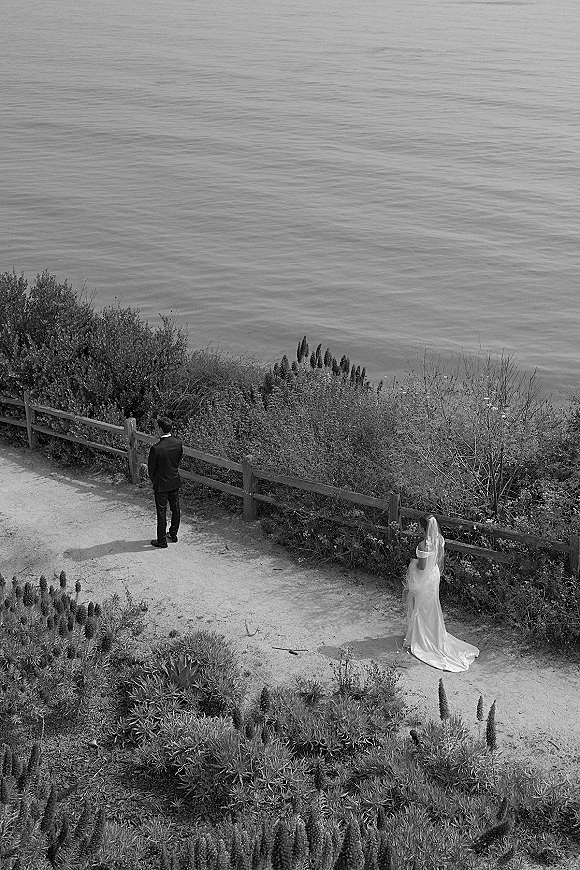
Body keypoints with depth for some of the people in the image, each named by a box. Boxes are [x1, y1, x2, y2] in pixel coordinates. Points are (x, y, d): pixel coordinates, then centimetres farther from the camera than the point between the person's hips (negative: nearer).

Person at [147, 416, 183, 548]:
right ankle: (173, 534, 34)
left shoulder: (156, 448, -26)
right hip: (175, 481, 5)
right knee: (175, 509, 19)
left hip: (161, 484, -5)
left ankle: (162, 540, 16)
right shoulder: (178, 443, -10)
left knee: (161, 512, 7)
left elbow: (151, 467, -13)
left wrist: (153, 479, 6)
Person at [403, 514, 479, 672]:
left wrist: (413, 562, -6)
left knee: (419, 608, 13)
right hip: (434, 575, 7)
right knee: (432, 607, 25)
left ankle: (417, 639, 28)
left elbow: (422, 566, -26)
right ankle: (435, 635, 41)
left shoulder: (424, 545, -33)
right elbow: (441, 558, 4)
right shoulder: (440, 539, -10)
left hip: (423, 580, -7)